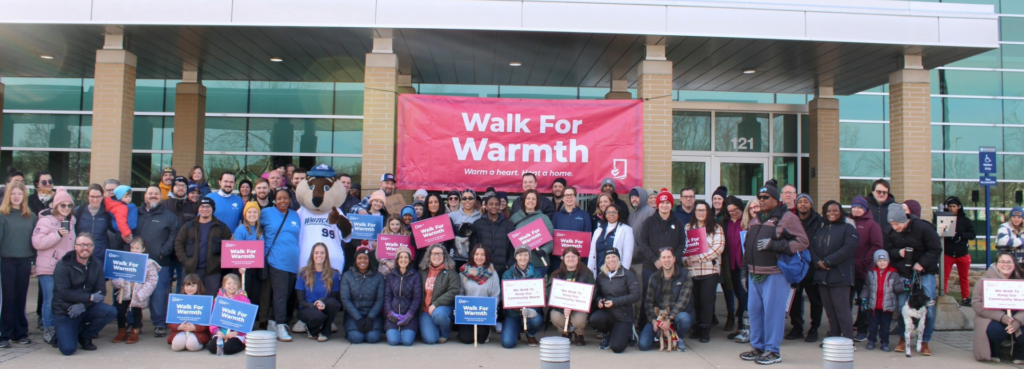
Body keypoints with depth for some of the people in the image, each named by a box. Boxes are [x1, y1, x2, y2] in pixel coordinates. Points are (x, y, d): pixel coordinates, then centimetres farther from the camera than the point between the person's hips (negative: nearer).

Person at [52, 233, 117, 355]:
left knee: (111, 312, -24)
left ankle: (84, 335, 2)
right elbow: (63, 293, -20)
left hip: (86, 308, 4)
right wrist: (90, 297, -22)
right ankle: (61, 333, 17)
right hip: (64, 311, -4)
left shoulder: (96, 265, 2)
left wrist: (83, 305, -22)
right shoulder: (63, 265, -10)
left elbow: (101, 292, -6)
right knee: (68, 349, -20)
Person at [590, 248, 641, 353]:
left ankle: (628, 332, 18)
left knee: (617, 347, -19)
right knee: (594, 319, -33)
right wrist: (599, 300, -6)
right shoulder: (601, 276, 6)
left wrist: (615, 302, -18)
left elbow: (636, 296, -12)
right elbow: (597, 293, 18)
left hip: (623, 316, -3)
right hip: (606, 313, 3)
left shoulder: (627, 275, -5)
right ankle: (606, 334, 4)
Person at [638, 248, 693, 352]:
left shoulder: (685, 275, -4)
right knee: (643, 344, -17)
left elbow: (683, 299, -13)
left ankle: (679, 338, -4)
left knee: (684, 318, -39)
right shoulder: (654, 278, 7)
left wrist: (670, 317, -24)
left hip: (678, 314, -2)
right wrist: (654, 320, -12)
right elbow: (649, 301, 4)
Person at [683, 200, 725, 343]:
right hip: (691, 270, 2)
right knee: (696, 300, 5)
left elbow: (718, 248, -8)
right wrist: (686, 260, -13)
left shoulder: (716, 229, 4)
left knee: (707, 300, -2)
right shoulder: (687, 228, 13)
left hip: (710, 270, -2)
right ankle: (699, 327, 17)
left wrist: (696, 257, -15)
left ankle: (705, 329, 7)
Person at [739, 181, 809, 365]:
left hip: (775, 274, -7)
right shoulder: (756, 219, 18)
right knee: (754, 310, 10)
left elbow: (802, 242, -12)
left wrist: (773, 244, -18)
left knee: (772, 311, -4)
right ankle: (757, 347, 22)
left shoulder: (787, 218, -5)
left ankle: (773, 351, 5)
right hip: (754, 273, 7)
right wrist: (745, 267, 21)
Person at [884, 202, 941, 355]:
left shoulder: (923, 228, -16)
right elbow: (888, 250, 2)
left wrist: (922, 263, -21)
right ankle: (902, 339, 17)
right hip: (903, 273, 3)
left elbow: (936, 249, -11)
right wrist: (898, 252, -20)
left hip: (925, 273, -2)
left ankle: (925, 342, 10)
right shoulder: (889, 231, -4)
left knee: (928, 308, -3)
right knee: (901, 307, 1)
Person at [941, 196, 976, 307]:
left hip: (962, 254, 2)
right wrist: (948, 235, -26)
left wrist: (958, 235, -21)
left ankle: (966, 298, 23)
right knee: (944, 277, 0)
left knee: (964, 277, 13)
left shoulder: (965, 220, 1)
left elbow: (972, 235, -6)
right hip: (947, 253, -2)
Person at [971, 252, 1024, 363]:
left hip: (1015, 319, 3)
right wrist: (1001, 316, -23)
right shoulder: (986, 280, -3)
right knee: (995, 330, -35)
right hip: (991, 320, -3)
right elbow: (977, 304, -12)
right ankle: (992, 353, 0)